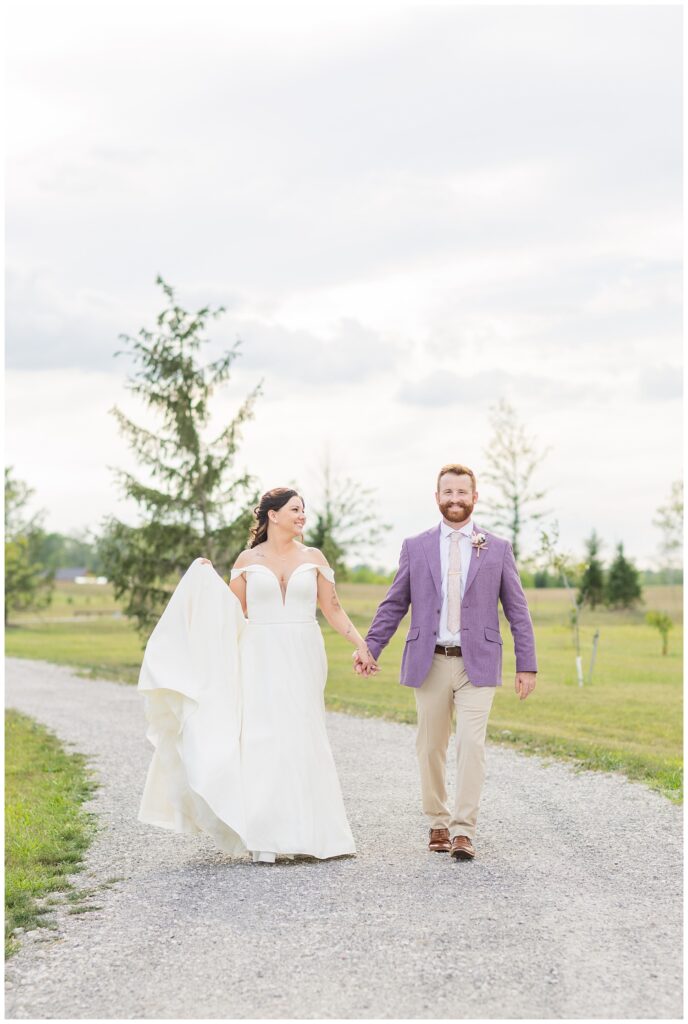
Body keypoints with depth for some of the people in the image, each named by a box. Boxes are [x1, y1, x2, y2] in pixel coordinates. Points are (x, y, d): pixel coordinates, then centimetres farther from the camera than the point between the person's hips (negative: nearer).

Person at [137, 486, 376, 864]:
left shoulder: (313, 558, 7)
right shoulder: (248, 560, 5)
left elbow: (332, 609, 7)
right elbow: (230, 613, 8)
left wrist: (361, 643, -1)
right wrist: (208, 578, -1)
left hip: (302, 661, 1)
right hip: (261, 660, -1)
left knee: (301, 741, 1)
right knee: (263, 740, -6)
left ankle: (301, 831, 11)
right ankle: (266, 837, -3)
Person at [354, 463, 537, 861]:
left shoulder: (498, 548, 5)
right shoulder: (415, 547, 7)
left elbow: (517, 609, 5)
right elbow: (394, 604, 9)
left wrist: (527, 664, 1)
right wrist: (369, 648, 0)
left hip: (477, 664, -1)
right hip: (430, 663, 2)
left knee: (472, 744, -12)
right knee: (431, 747, 7)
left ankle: (463, 831, -9)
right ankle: (439, 824, 22)